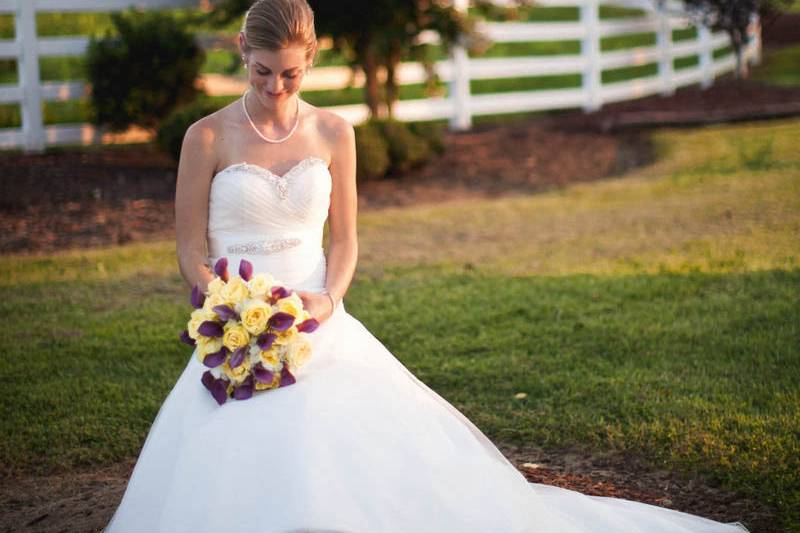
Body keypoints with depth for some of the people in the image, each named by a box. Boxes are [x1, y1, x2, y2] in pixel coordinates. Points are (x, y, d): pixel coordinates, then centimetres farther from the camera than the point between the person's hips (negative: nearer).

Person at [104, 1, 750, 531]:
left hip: (321, 324, 2)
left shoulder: (332, 133, 7)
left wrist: (329, 299, -9)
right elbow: (192, 253, 2)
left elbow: (344, 240, 12)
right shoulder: (208, 138, 0)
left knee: (395, 434, -18)